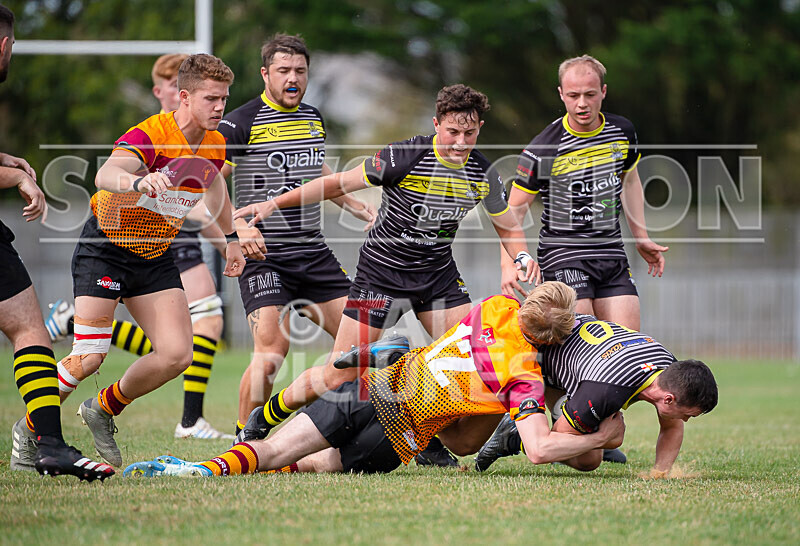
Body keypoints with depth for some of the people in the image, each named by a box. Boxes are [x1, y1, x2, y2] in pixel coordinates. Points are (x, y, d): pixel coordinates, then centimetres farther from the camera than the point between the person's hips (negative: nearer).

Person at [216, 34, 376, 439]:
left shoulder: (313, 118, 12)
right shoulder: (240, 124, -10)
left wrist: (364, 211, 24)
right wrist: (238, 226, -27)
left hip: (313, 252, 7)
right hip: (263, 255, -7)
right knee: (270, 353, -19)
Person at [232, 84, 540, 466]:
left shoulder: (482, 173, -5)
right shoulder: (405, 157, -20)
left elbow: (506, 225, 11)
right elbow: (339, 183, -13)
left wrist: (522, 256, -11)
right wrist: (275, 203, -14)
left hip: (438, 273, 5)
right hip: (381, 272, -5)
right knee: (339, 376, -7)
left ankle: (430, 443, 8)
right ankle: (264, 419, 15)